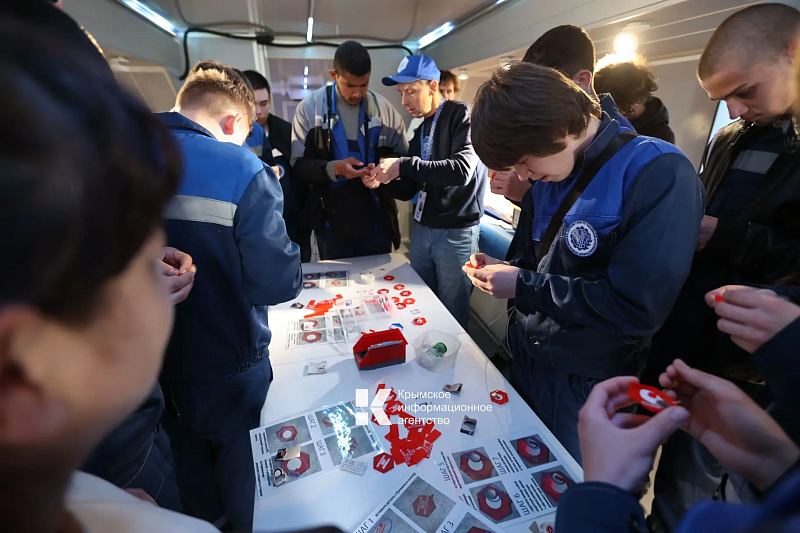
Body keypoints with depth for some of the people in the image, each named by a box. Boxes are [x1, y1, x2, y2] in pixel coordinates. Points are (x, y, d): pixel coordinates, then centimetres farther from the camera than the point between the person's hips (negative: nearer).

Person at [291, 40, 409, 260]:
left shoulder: (384, 108, 2)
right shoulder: (309, 108, -2)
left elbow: (403, 156, 8)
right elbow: (299, 165, -4)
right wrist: (334, 168, -23)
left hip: (376, 219, 2)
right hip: (331, 221, -1)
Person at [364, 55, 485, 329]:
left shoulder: (461, 116, -8)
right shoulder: (421, 131, 15)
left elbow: (462, 169, -26)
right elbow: (409, 190, 15)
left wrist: (403, 166, -26)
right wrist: (383, 181, -5)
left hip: (456, 232, -7)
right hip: (421, 229, 7)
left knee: (452, 315, 6)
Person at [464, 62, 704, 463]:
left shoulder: (659, 174, -21)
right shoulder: (549, 175, 2)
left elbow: (637, 307, -26)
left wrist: (523, 287, -21)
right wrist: (502, 268, -5)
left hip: (584, 385, -6)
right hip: (526, 359, 7)